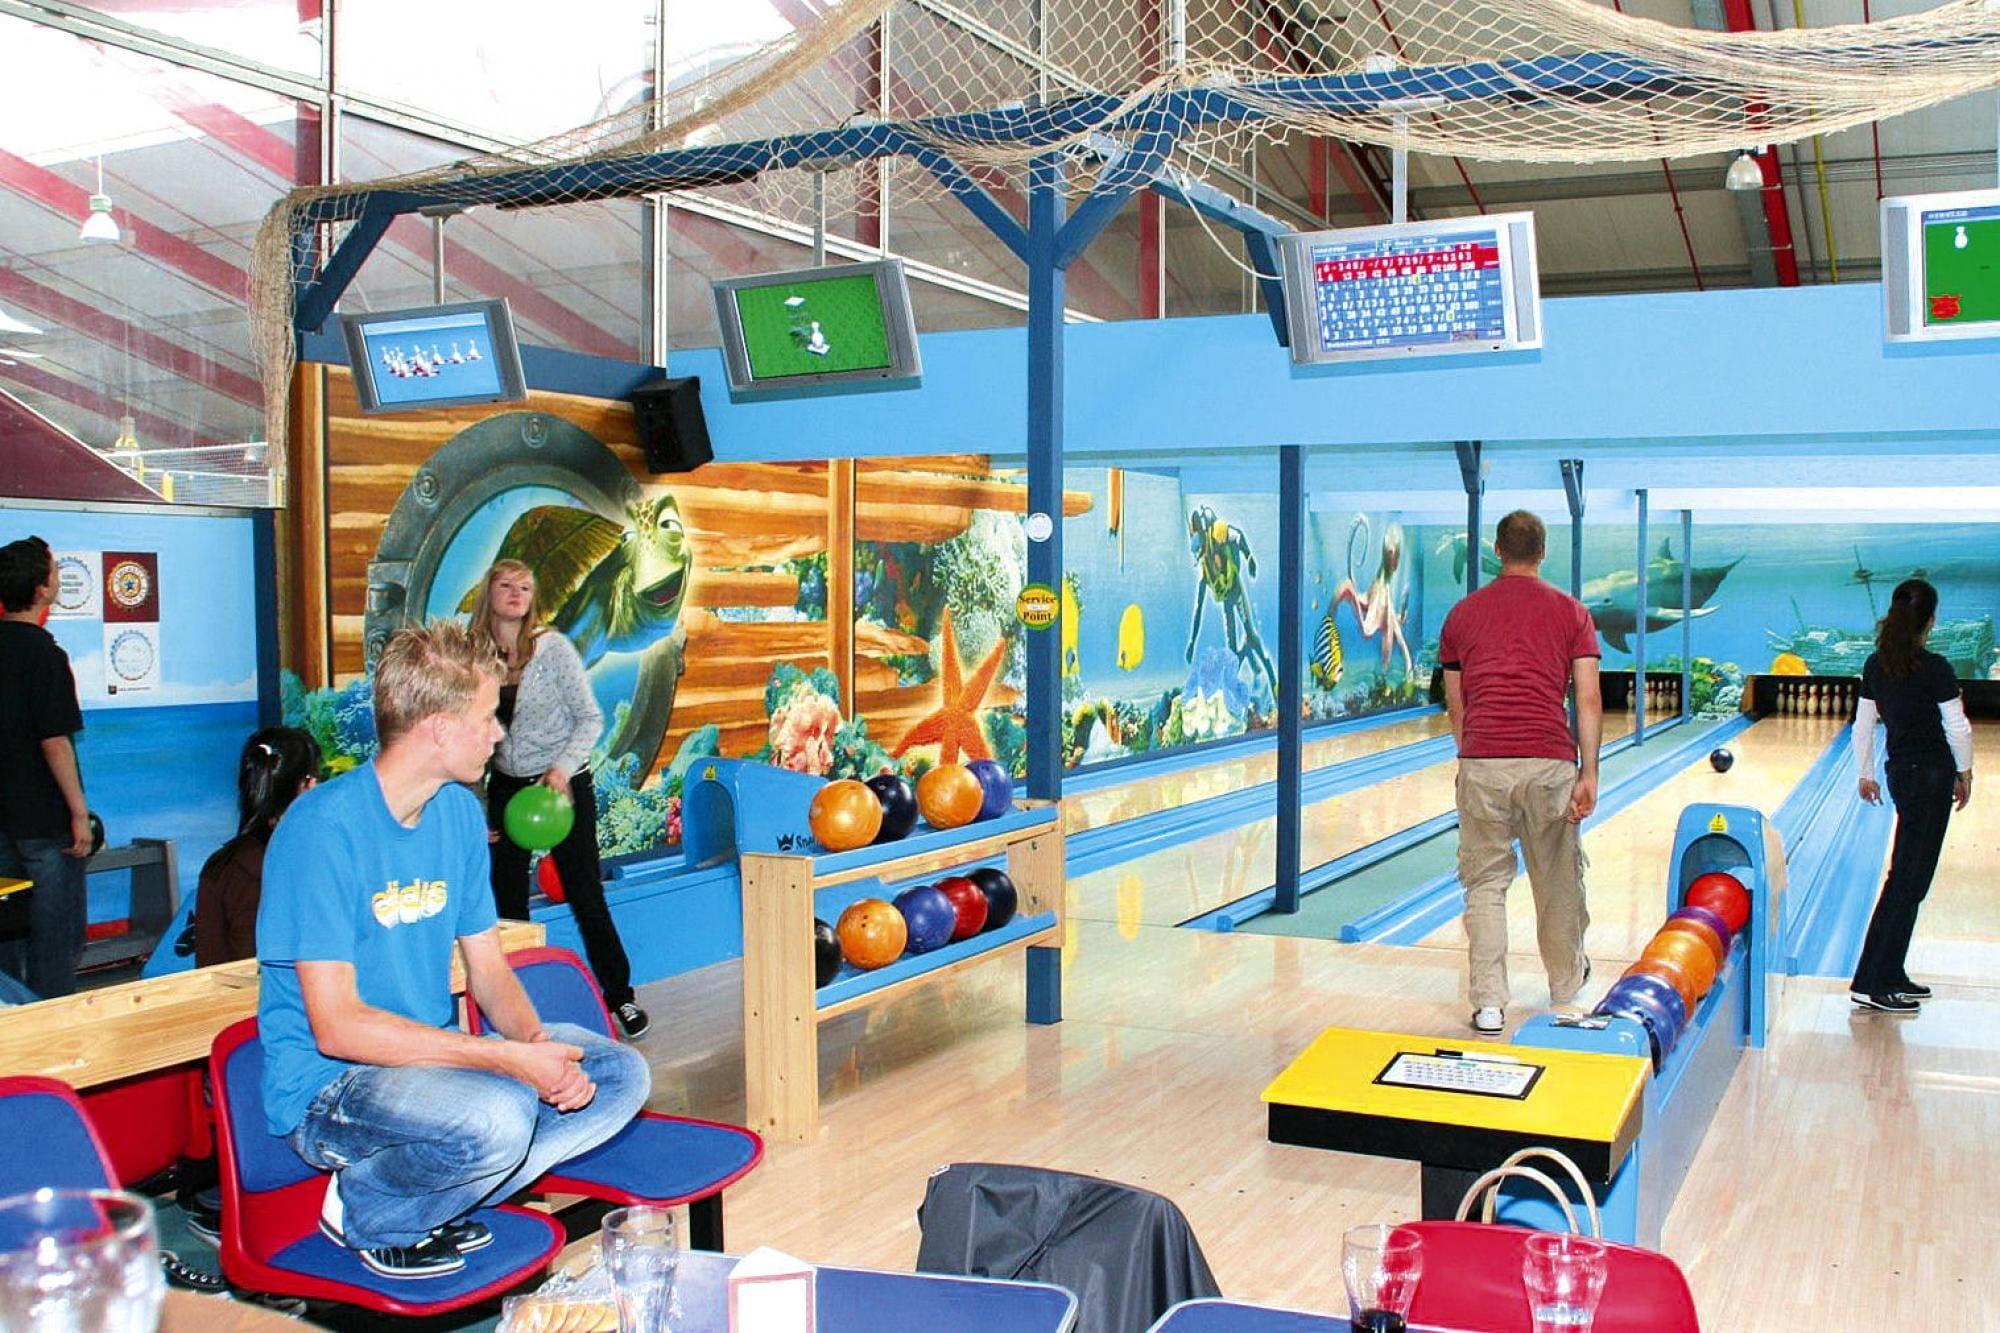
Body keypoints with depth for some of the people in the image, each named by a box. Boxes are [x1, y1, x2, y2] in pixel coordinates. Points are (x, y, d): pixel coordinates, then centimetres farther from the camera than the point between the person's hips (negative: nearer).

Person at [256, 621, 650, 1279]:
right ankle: (367, 1208, -5)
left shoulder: (459, 812, 5)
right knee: (499, 1119, -34)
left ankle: (435, 1198, -2)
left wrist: (537, 1042, -15)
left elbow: (489, 967, 8)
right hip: (329, 1085, -8)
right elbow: (337, 1026, -24)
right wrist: (510, 1058, -29)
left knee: (621, 1075, -2)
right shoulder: (323, 828, -19)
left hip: (433, 1055, 8)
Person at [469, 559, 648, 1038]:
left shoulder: (553, 647, -9)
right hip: (506, 787, 4)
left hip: (563, 784, -3)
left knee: (586, 896, 1)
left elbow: (590, 718, -7)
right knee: (506, 900, 6)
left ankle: (619, 995, 14)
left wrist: (562, 769, -21)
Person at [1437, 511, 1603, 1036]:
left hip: (1482, 763, 0)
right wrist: (1589, 774, -1)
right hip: (1549, 763, 0)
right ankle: (1566, 979, 37)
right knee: (1557, 879, 17)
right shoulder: (1570, 613, 6)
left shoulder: (1463, 614, 10)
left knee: (1485, 883, 6)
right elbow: (1588, 700, -1)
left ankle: (1489, 1004, 1)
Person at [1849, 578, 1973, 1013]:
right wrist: (1964, 774, 4)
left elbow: (1862, 725, 8)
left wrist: (1865, 774, 17)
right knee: (1908, 880, -5)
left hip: (1901, 773, 7)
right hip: (1932, 774, -7)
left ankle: (1892, 976, 18)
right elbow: (1958, 729, -10)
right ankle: (1871, 984, -5)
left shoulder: (1875, 666, 3)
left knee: (1907, 875, 14)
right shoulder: (1934, 668, -15)